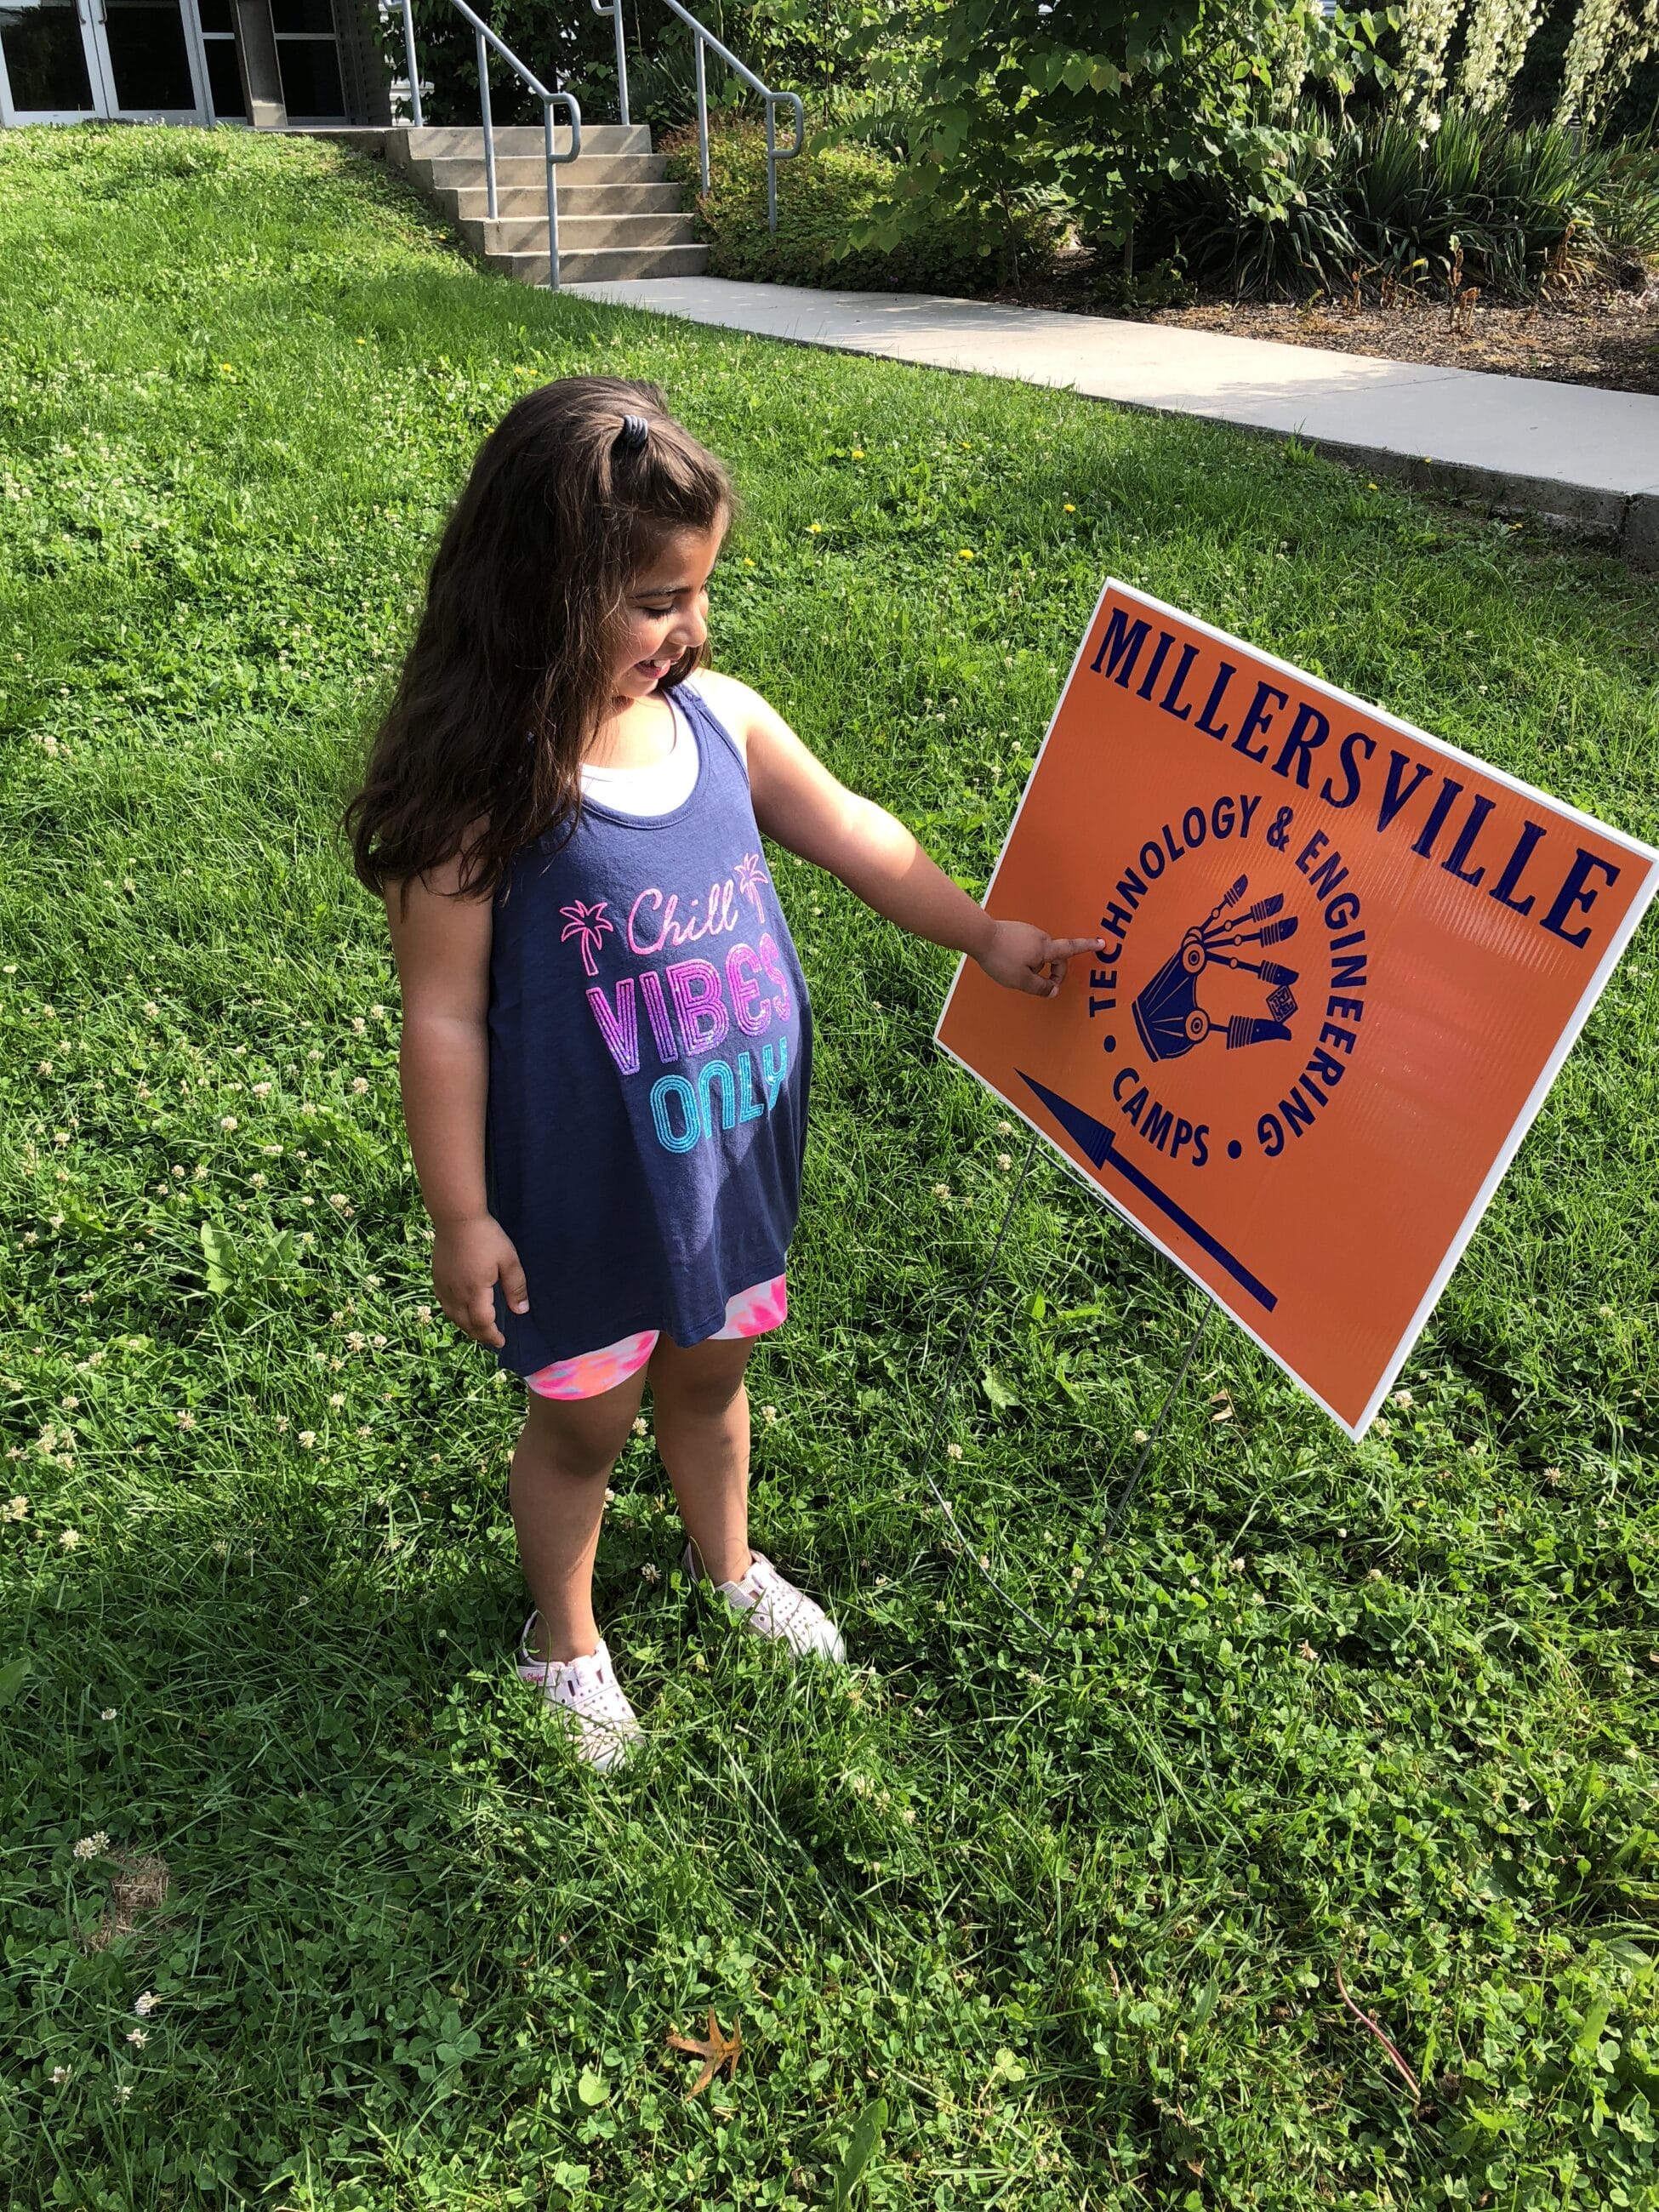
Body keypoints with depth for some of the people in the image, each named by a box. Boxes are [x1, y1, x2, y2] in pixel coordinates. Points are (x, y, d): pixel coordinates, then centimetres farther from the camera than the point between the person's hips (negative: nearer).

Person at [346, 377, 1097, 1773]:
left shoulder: (721, 718, -6)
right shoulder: (485, 785, -22)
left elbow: (852, 836, 7)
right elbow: (444, 1016, -17)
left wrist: (985, 934, 12)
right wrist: (462, 1217, -13)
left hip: (734, 1157, 5)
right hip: (585, 1190, -5)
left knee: (712, 1371, 27)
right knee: (585, 1419, 17)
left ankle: (728, 1563, 56)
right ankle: (565, 1641, 45)